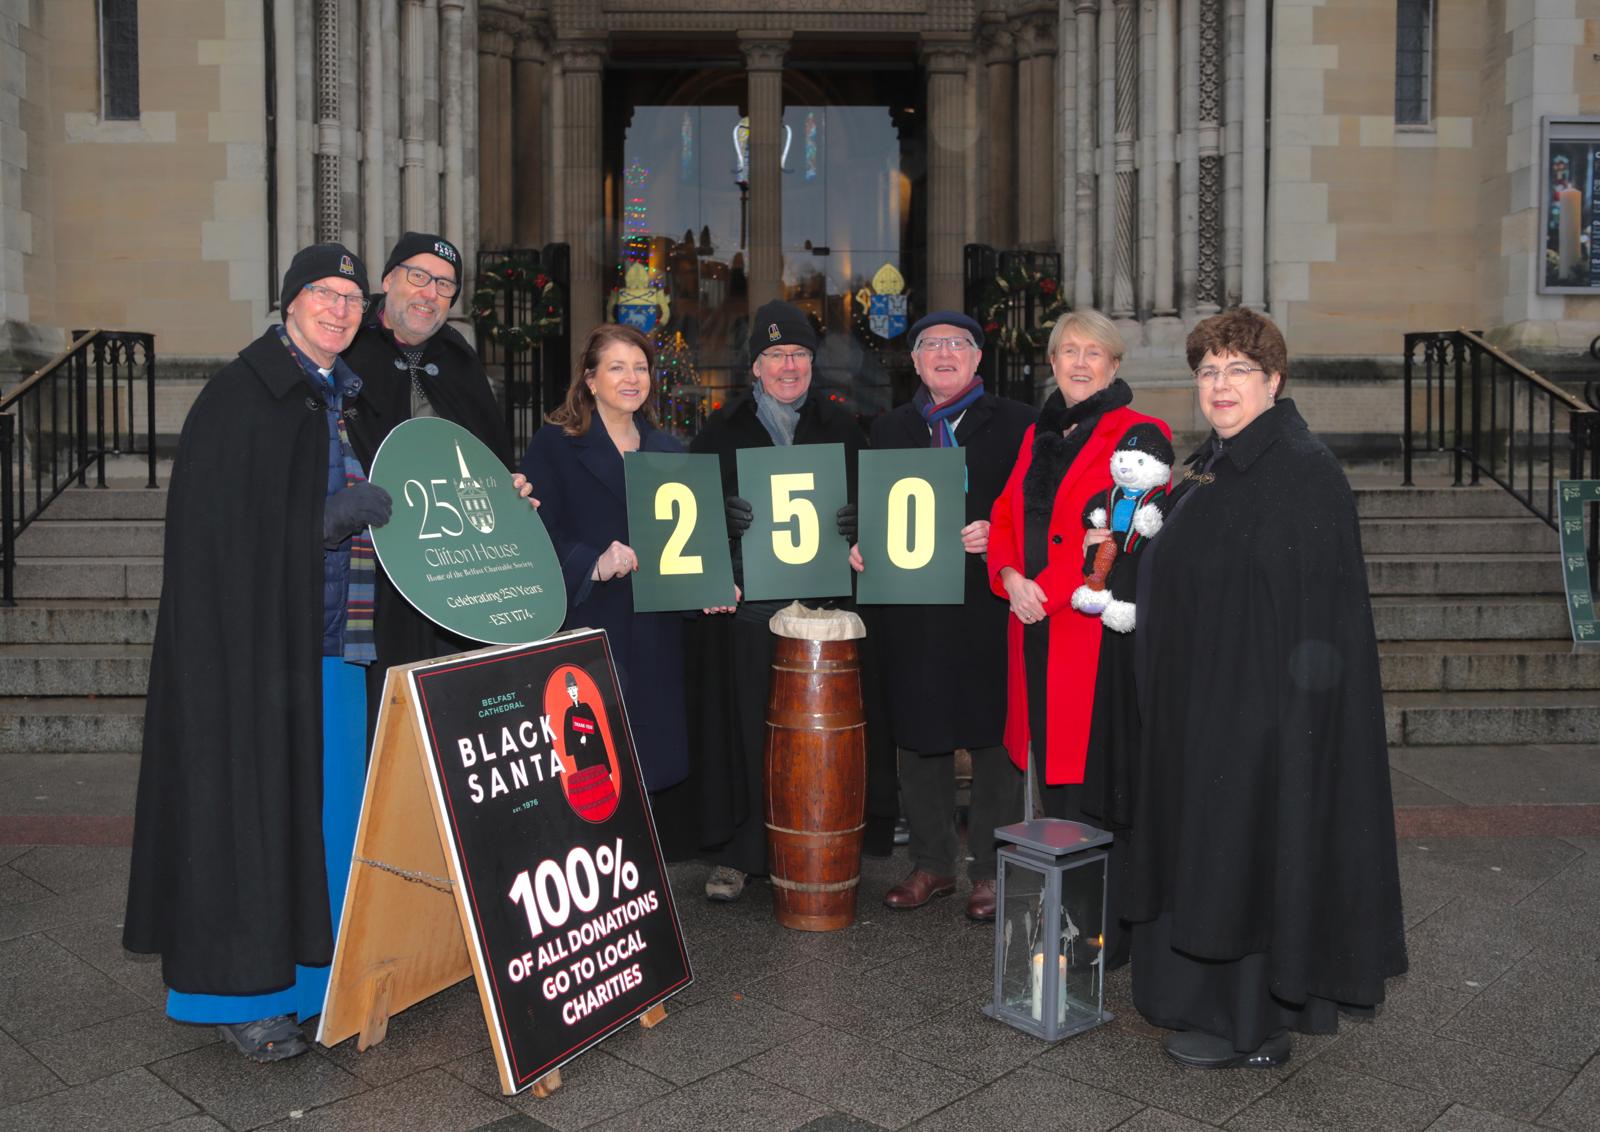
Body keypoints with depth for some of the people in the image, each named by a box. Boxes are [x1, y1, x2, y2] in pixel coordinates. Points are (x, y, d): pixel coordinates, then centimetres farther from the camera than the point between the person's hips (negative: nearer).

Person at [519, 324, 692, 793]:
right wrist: (594, 565, -25)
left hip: (657, 636, 5)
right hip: (587, 629, -5)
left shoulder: (668, 449, 16)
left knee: (654, 762, 8)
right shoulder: (554, 443, 0)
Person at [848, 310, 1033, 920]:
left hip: (988, 606, -3)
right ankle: (932, 863, 24)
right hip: (912, 610, 3)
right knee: (919, 737, 9)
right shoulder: (889, 429, 15)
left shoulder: (1016, 423, 4)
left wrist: (997, 535, -17)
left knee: (994, 738, 3)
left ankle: (991, 870, 16)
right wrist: (864, 547, -1)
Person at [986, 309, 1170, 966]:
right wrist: (1012, 579, -5)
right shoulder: (1037, 436, 17)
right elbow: (1005, 518, 14)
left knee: (1094, 781, -4)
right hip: (1038, 632, 6)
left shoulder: (1139, 436, -5)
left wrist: (1048, 589, -16)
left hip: (1099, 631, -6)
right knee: (1054, 775, 11)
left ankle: (1106, 937, 7)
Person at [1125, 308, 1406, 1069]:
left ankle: (1253, 1027, 14)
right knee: (1214, 849, 16)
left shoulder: (1302, 470, -16)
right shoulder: (1213, 464, 11)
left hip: (1260, 701, -9)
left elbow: (1316, 607, -20)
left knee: (1250, 848, 0)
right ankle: (1221, 1002, 29)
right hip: (1205, 700, 9)